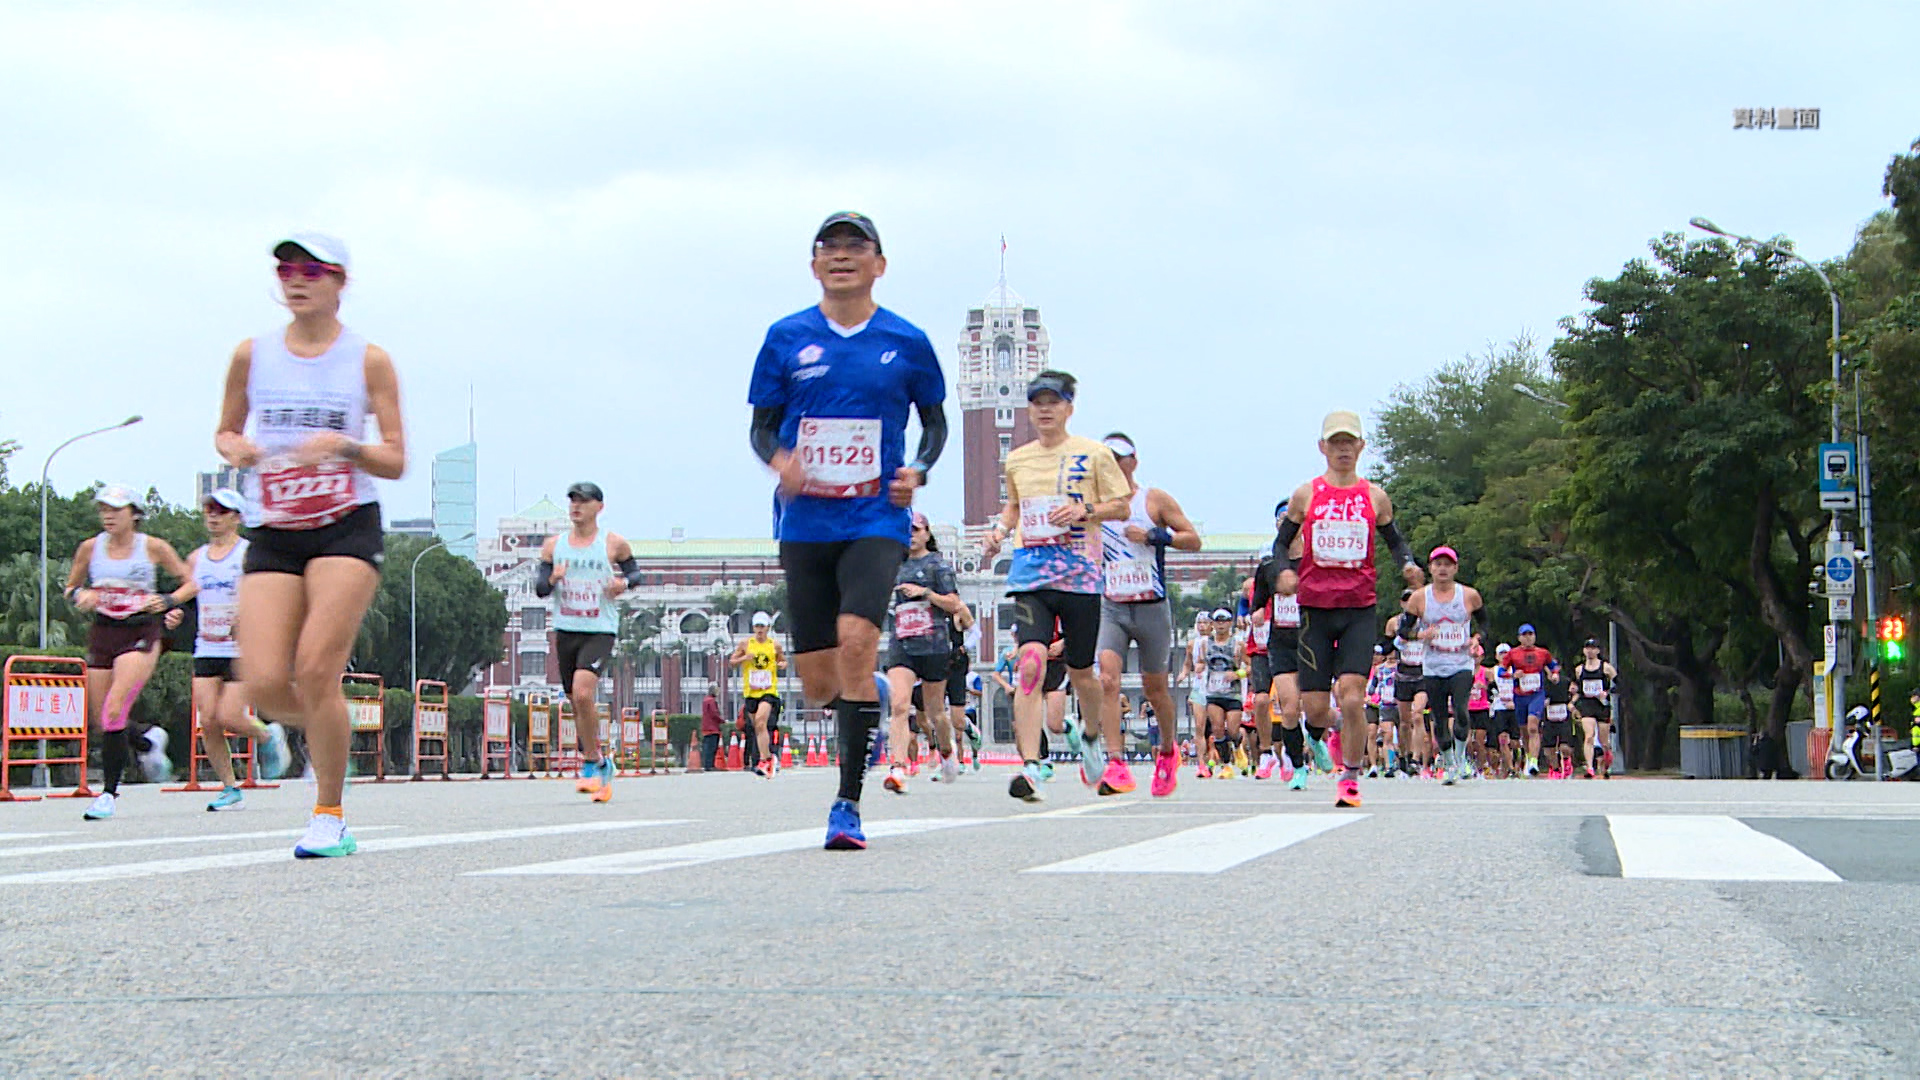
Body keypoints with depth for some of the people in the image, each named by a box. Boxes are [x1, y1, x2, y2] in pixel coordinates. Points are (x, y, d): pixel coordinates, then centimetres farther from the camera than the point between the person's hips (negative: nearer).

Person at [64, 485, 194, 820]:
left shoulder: (154, 548, -2)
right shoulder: (90, 548, 6)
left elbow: (190, 582, 7)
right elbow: (71, 587, 18)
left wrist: (167, 601, -12)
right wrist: (80, 595, -5)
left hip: (141, 633, -4)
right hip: (102, 633, 4)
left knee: (114, 710, -21)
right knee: (100, 721, 5)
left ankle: (109, 792, -13)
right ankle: (148, 742, 38)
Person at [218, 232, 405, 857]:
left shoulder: (368, 360, 3)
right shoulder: (253, 355, 9)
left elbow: (396, 462, 3)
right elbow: (225, 432, 20)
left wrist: (346, 447, -16)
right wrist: (234, 448, -4)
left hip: (347, 528, -2)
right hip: (271, 535, 3)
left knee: (315, 670, -17)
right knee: (264, 685, -11)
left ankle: (330, 816, -1)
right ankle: (325, 731, 25)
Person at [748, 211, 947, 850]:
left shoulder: (906, 342, 4)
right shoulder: (786, 338, 5)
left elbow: (935, 420, 17)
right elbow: (762, 425, 10)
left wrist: (920, 468, -3)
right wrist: (777, 460, -12)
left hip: (876, 521, -2)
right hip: (805, 524, 2)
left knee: (857, 639, -25)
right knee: (817, 687, 1)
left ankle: (848, 805, -19)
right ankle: (868, 702, 41)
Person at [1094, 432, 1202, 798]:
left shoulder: (1156, 500, 0)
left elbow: (1193, 539, -3)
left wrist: (1153, 536, -16)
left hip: (1152, 608, -2)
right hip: (1111, 608, 2)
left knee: (1154, 686, 9)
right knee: (1107, 678, -19)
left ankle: (1168, 750, 38)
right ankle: (1116, 767, -25)